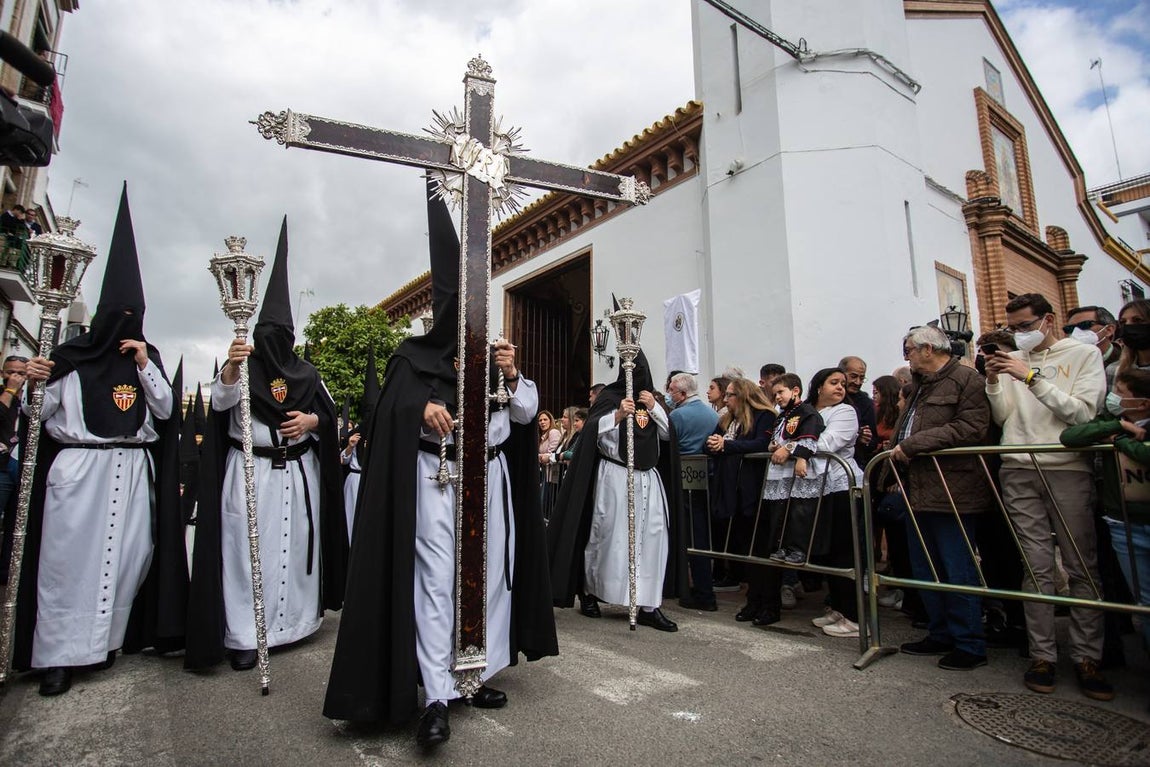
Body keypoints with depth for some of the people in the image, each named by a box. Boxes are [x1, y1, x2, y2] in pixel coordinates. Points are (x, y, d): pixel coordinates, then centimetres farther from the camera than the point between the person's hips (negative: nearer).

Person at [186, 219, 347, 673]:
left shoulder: (307, 375, 11)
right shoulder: (244, 368, 2)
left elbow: (330, 415, 12)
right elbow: (220, 401, -17)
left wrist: (312, 421, -10)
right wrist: (231, 367, -35)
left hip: (298, 473, 3)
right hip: (250, 474, -3)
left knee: (297, 545, 7)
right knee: (248, 549, -2)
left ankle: (294, 621, 22)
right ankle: (243, 636, 7)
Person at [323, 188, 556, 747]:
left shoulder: (495, 354, 14)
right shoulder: (414, 356, 4)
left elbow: (527, 412, 9)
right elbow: (390, 412, -4)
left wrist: (513, 377, -9)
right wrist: (422, 409, -24)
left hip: (491, 475, 4)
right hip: (435, 477, -4)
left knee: (491, 574, 7)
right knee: (435, 580, -7)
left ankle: (480, 674, 22)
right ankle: (436, 699, 1)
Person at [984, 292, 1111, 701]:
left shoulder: (1084, 354, 4)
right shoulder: (1012, 360, 13)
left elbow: (1084, 413, -9)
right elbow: (1001, 418, 10)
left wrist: (1033, 377, -14)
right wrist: (993, 382, -5)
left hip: (1068, 468, -2)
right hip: (1019, 471, 2)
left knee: (1083, 567, 3)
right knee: (1037, 567, 4)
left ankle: (1087, 658, 14)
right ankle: (1042, 656, 11)